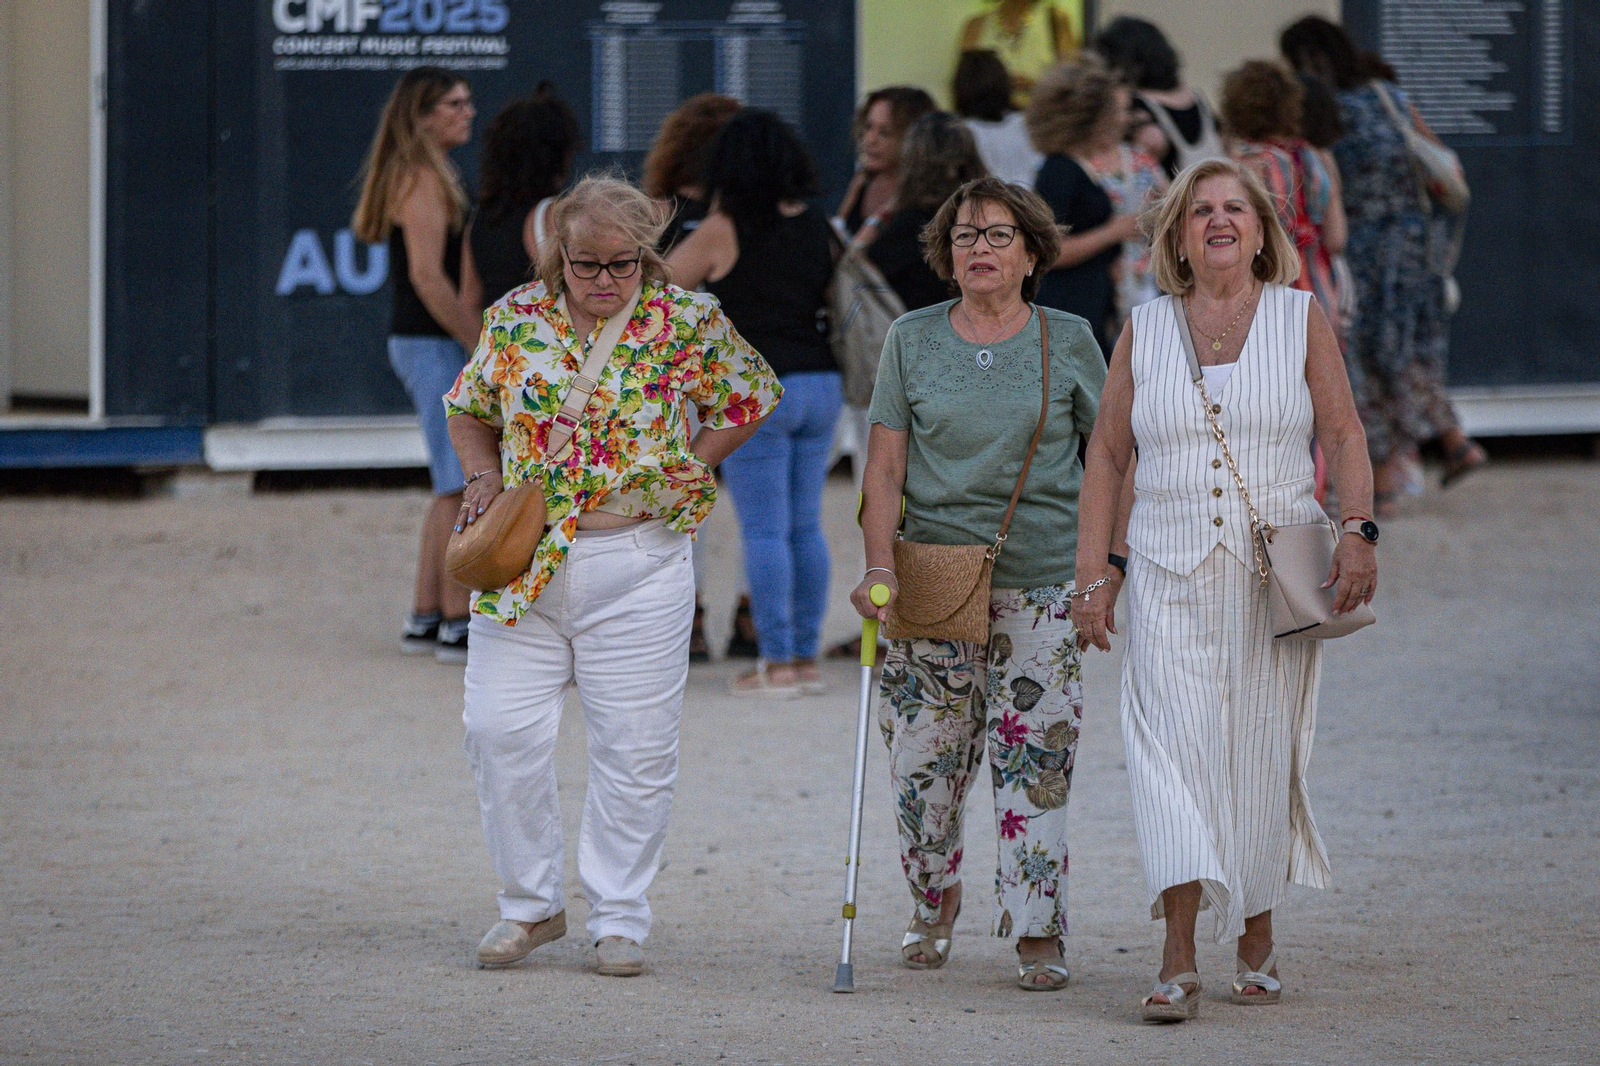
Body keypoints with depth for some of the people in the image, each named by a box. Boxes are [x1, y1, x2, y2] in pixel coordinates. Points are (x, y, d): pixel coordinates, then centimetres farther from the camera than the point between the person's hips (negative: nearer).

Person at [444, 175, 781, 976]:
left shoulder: (688, 322, -3)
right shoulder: (515, 320, 3)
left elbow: (752, 397, 10)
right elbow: (468, 411, 18)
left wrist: (695, 461, -2)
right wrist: (483, 478, 0)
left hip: (638, 561, -2)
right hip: (522, 564, 2)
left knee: (634, 746, 1)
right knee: (500, 730, -2)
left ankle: (618, 918, 13)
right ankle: (531, 904, 14)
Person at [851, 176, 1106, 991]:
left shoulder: (1069, 342, 4)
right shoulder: (912, 342, 6)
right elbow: (885, 467, 4)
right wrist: (878, 564, -9)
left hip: (1041, 579, -1)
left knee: (1036, 762, -7)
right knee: (924, 762, 4)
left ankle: (1037, 936, -2)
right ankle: (934, 902, 28)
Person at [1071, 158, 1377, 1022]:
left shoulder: (1299, 318, 6)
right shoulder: (1144, 329, 8)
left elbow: (1343, 434, 2)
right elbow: (1107, 455, 10)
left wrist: (1357, 531, -12)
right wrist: (1094, 573, 3)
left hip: (1276, 572, 0)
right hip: (1169, 575, 0)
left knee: (1261, 754, 5)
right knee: (1172, 747, -12)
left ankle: (1257, 935, 23)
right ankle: (1178, 964, -17)